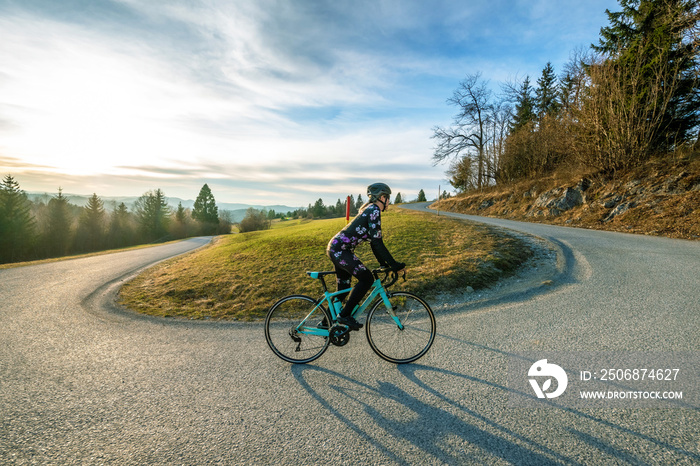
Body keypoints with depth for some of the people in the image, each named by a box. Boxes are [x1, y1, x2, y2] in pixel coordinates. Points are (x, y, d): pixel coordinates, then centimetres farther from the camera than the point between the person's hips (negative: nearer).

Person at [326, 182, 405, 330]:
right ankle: (345, 315, -4)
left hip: (336, 249, 10)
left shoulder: (370, 210, 17)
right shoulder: (374, 210, -13)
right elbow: (377, 242, -20)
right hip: (339, 249, -10)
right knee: (367, 278, -11)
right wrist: (394, 264, -17)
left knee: (343, 288, 15)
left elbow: (373, 241, 19)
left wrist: (384, 263, 17)